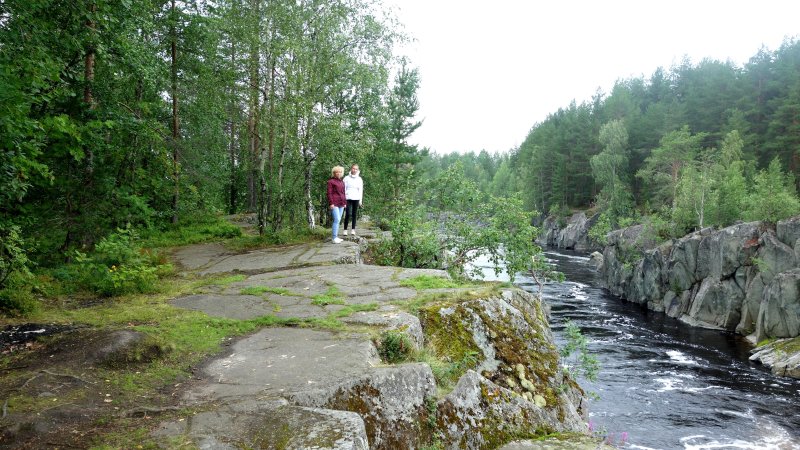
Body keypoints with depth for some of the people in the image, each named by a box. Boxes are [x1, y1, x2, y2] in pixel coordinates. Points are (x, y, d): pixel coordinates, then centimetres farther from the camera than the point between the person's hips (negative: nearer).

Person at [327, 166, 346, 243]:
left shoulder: (342, 182, 19)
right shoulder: (331, 181, -2)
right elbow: (329, 193, -7)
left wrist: (345, 203, 18)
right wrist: (331, 203, -14)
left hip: (341, 204, 7)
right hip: (334, 204, -7)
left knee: (338, 220, 8)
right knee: (337, 219, -14)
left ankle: (336, 237, 13)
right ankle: (334, 238, -12)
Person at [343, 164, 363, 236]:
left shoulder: (359, 179, 10)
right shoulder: (347, 178, 5)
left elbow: (361, 190, 10)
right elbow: (343, 189, 4)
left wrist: (361, 200, 4)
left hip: (356, 199, 2)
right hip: (348, 198, -2)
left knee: (354, 215, 2)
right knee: (348, 214, -10)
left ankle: (353, 230, 8)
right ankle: (345, 230, -4)